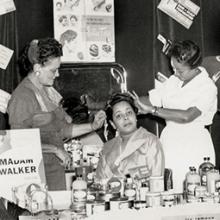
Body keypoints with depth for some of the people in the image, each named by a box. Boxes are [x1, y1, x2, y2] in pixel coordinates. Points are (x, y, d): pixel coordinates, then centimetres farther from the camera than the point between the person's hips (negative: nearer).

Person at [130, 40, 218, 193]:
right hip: (170, 143, 5)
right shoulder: (174, 81, 10)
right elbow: (150, 99, 14)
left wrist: (152, 110, -23)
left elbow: (187, 116, -24)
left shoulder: (207, 87, -11)